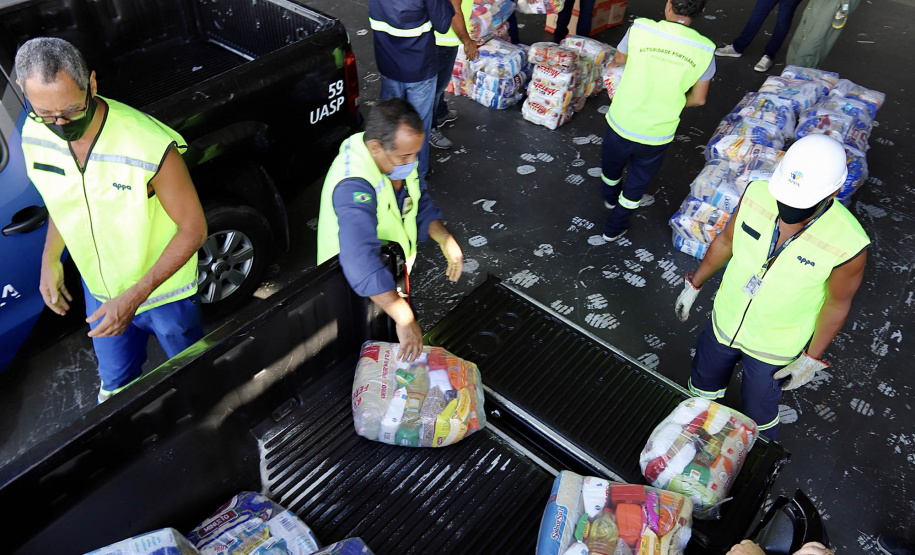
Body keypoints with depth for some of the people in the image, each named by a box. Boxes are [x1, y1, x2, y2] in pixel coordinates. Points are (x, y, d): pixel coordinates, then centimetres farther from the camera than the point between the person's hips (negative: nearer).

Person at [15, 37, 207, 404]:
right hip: (99, 290, 5)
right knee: (116, 380, 26)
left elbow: (194, 229, -24)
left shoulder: (152, 149, -34)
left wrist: (136, 295, -28)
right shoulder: (34, 136, -13)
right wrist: (50, 259, -1)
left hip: (164, 292, -4)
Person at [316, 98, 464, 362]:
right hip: (358, 290, -7)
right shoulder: (353, 186, -39)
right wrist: (404, 319, -51)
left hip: (392, 269, 7)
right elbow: (362, 264, -49)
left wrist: (447, 242, -13)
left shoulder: (398, 158, -12)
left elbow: (420, 205, 4)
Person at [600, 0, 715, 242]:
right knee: (637, 184, 23)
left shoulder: (640, 28, -16)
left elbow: (618, 61, 4)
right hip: (657, 134, 0)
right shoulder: (704, 49, -13)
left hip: (621, 123, 1)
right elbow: (698, 99, -3)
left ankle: (610, 197, 60)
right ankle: (614, 229, 38)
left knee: (611, 167, 31)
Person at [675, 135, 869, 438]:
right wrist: (694, 284, 6)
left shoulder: (848, 244, -32)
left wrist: (812, 358, -6)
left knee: (758, 413, 21)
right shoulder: (757, 194, -24)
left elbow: (837, 303, -14)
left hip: (774, 348, -3)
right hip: (725, 320, 3)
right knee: (703, 384, 28)